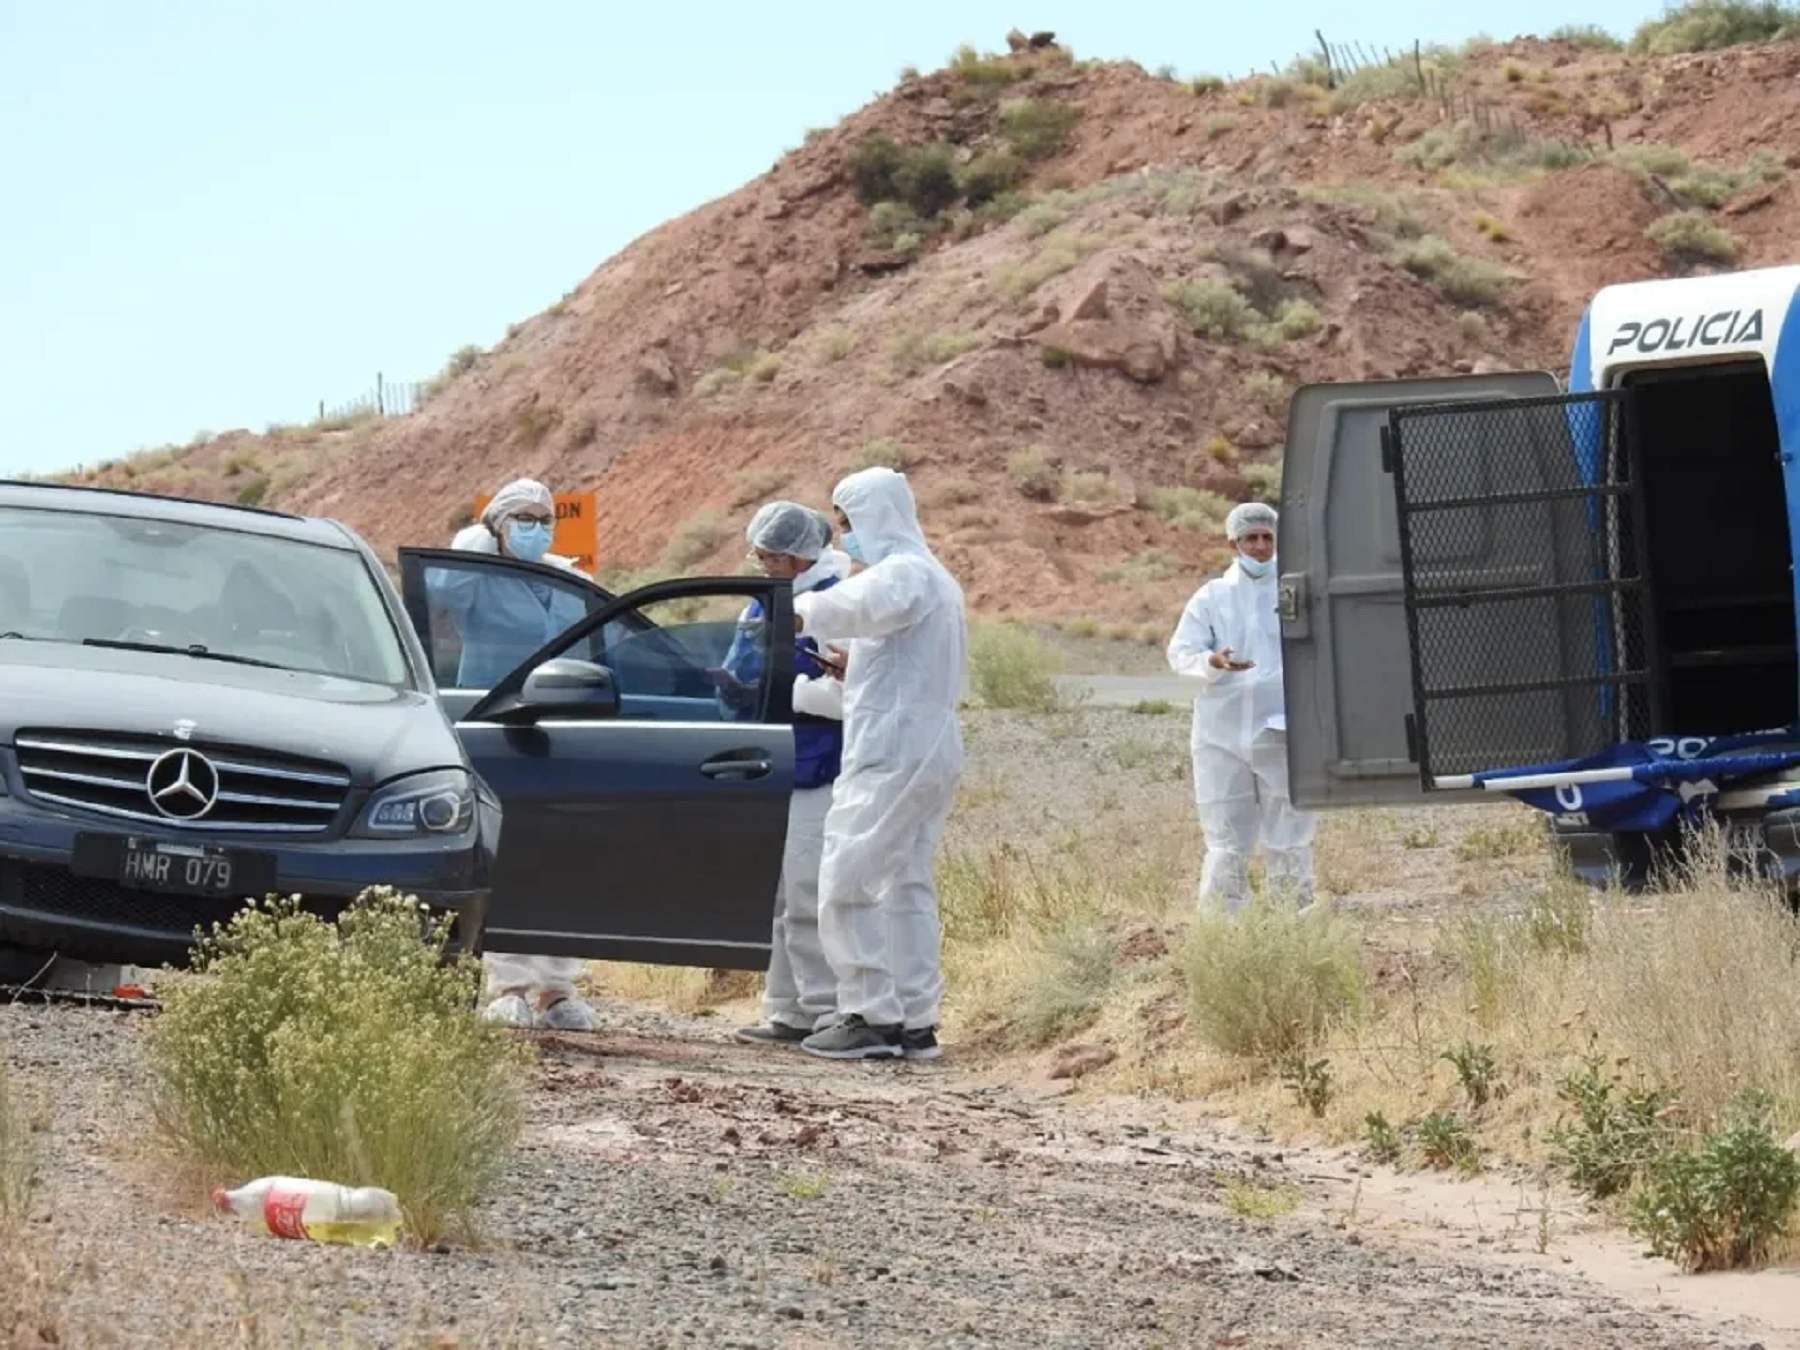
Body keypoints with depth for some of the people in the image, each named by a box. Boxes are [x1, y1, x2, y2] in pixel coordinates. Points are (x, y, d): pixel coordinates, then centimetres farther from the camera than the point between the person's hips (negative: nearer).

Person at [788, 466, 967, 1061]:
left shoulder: (904, 572, -13)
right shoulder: (936, 580, 21)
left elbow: (865, 603, -36)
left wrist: (802, 615, -41)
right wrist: (852, 661, 16)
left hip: (892, 751, -11)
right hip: (932, 749, 11)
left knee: (847, 884, -8)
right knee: (908, 885, 12)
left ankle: (872, 1017, -9)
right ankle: (916, 1021, 12)